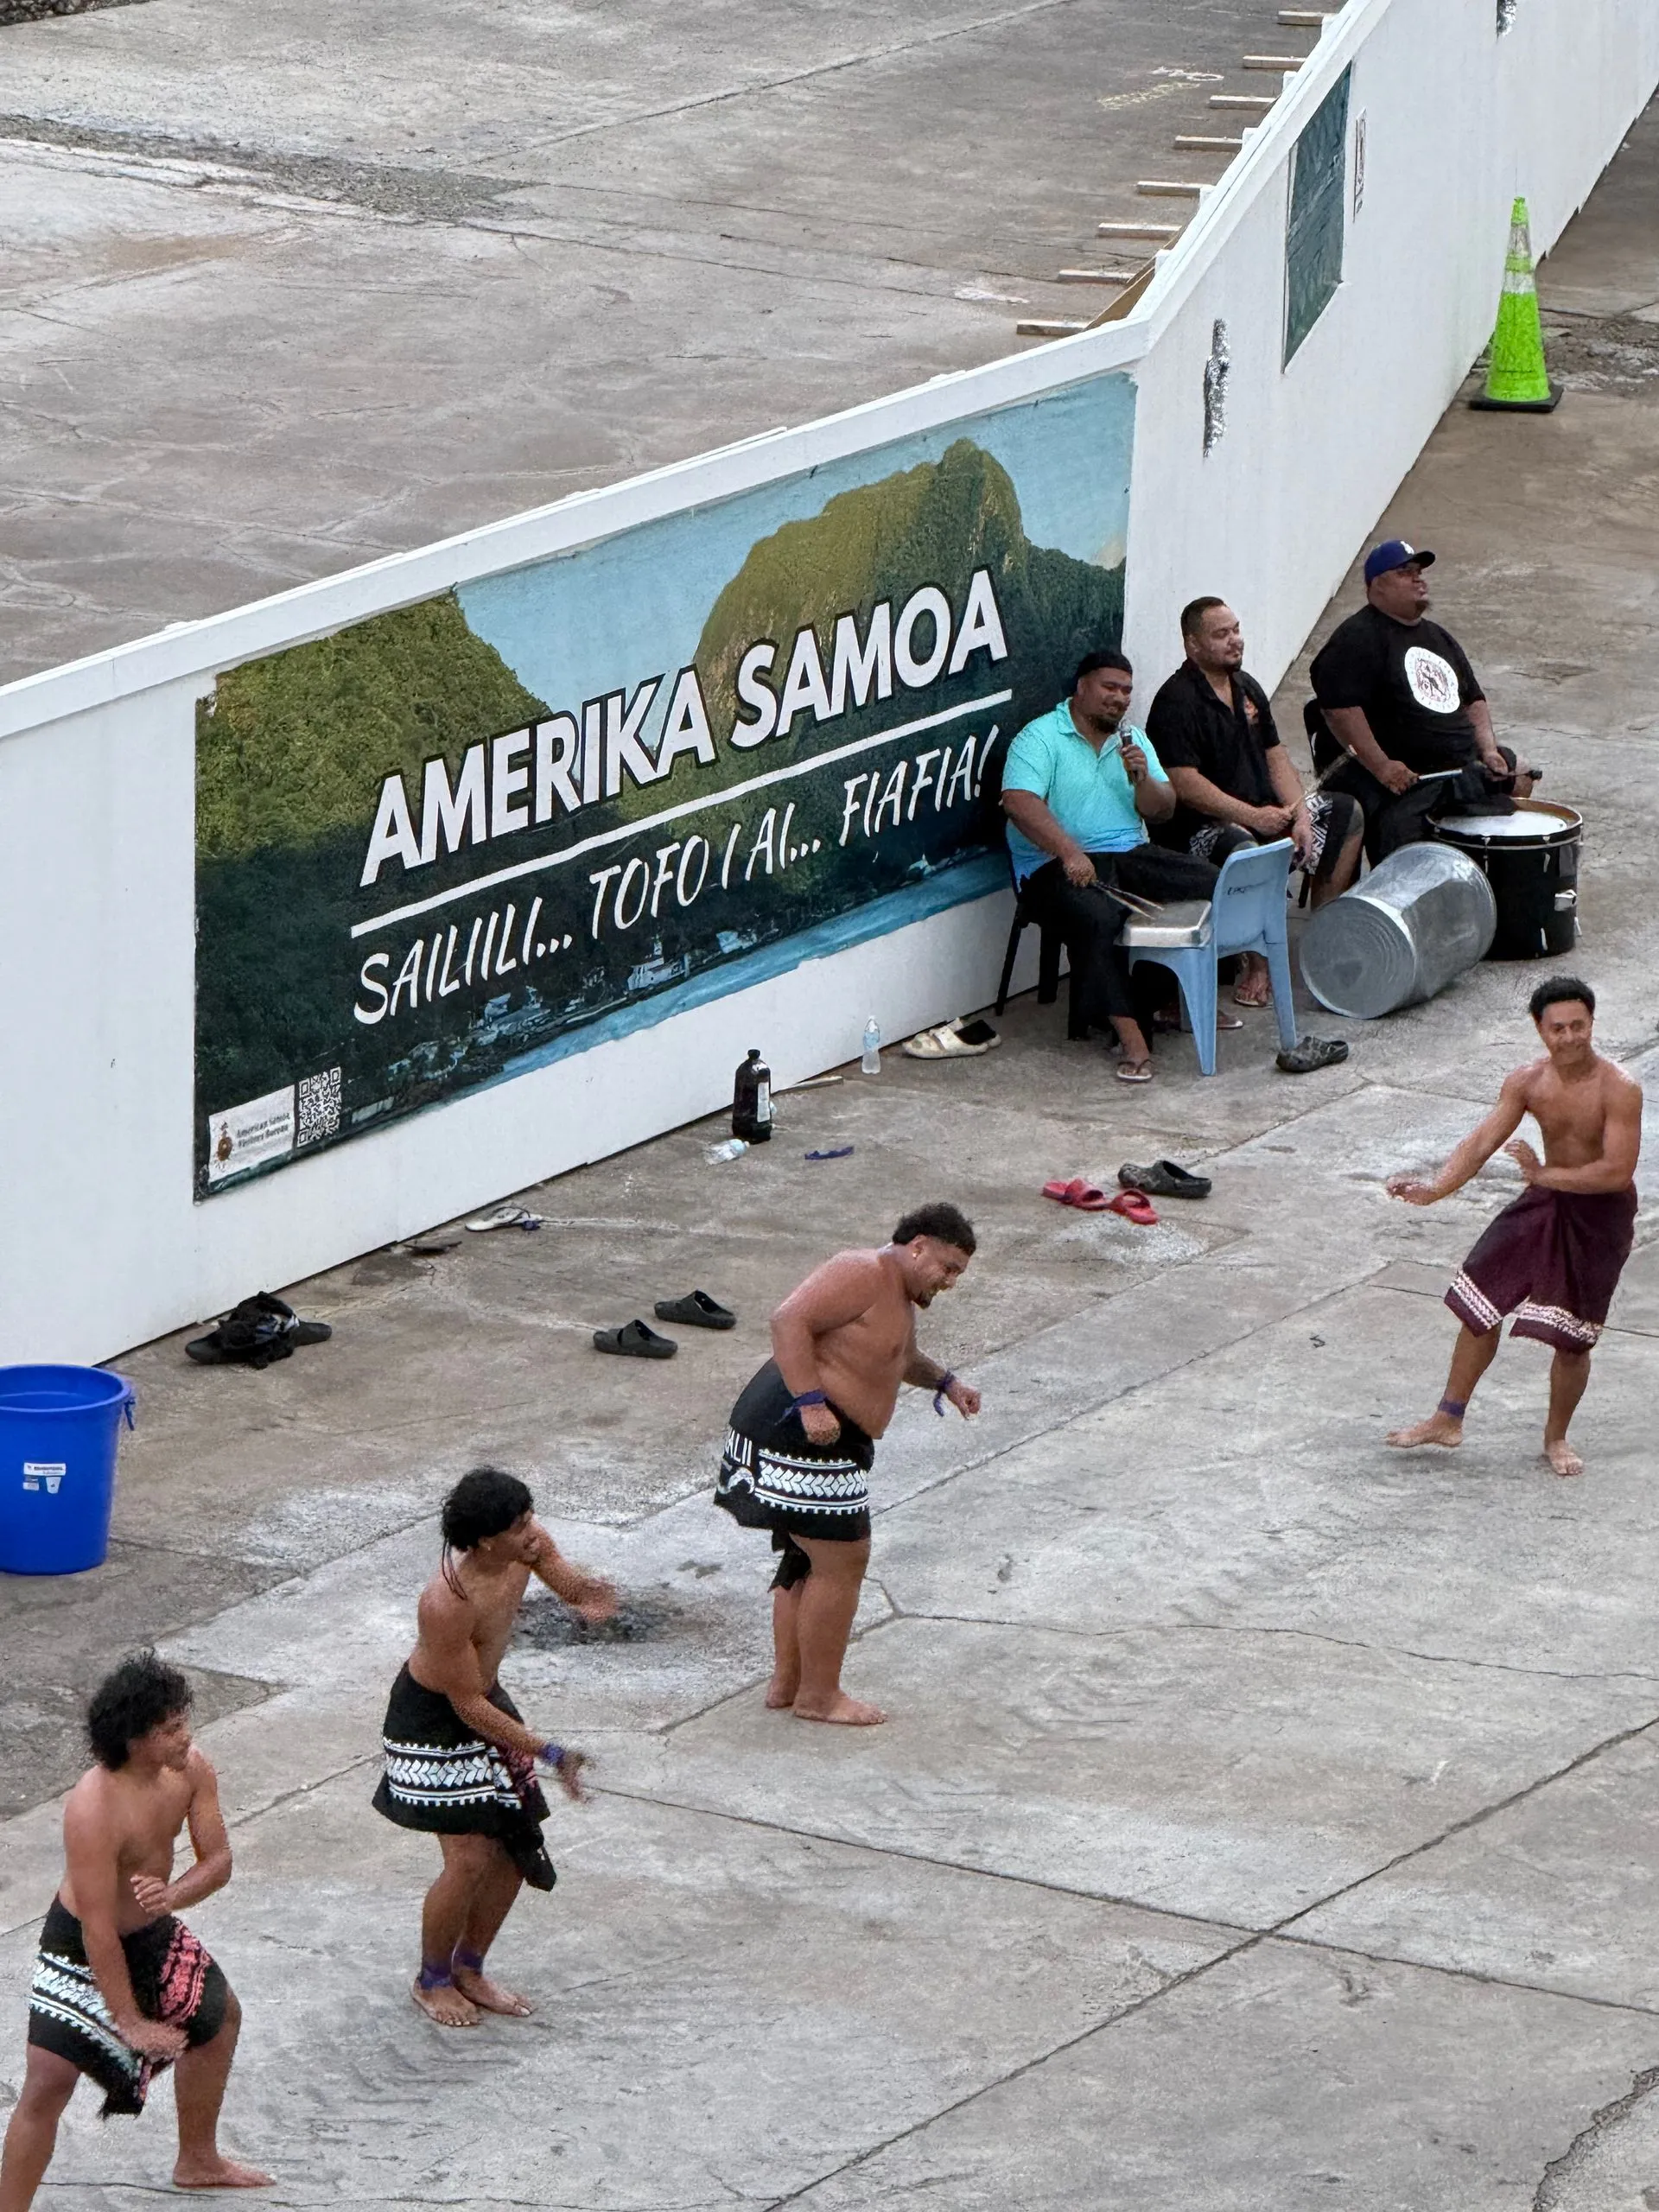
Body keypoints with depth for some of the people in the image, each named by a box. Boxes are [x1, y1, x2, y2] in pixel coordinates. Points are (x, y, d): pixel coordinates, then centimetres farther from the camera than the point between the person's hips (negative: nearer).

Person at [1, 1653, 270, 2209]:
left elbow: (218, 1861, -8)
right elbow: (98, 1928, -31)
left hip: (153, 1931, 8)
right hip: (82, 1948, -8)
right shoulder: (94, 1808, -36)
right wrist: (129, 2021, -26)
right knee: (48, 2085, -15)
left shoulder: (190, 1771, -15)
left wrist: (173, 1893, -32)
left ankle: (197, 2161, 48)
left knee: (220, 2017, 26)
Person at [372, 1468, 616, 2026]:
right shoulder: (448, 1603, -37)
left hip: (485, 1699, 8)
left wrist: (586, 1595, -23)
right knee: (471, 1858, -8)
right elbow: (467, 1707, -27)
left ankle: (469, 1969, 30)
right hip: (432, 1719, -8)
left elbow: (568, 1583, 4)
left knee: (517, 1845, 9)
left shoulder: (531, 1547, -17)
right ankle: (432, 1982, 17)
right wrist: (549, 1753, -24)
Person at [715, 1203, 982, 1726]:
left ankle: (787, 1683, 29)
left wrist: (944, 1383, 25)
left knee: (807, 1562, 20)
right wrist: (811, 1402, -31)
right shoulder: (864, 1275, -14)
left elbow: (900, 1358, 41)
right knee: (841, 1563, -6)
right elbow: (790, 1321, -26)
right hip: (800, 1437, -12)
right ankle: (818, 1697, 2)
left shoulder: (899, 1297, 19)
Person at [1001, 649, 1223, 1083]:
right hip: (1059, 865, -6)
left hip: (1130, 855, 7)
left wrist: (1142, 779, -9)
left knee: (1214, 885, -13)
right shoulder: (1041, 738, -4)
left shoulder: (1132, 740, 18)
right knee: (1097, 916, -38)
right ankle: (1131, 1038, -39)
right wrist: (1069, 852, -32)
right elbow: (1019, 803, -20)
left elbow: (1162, 811, 13)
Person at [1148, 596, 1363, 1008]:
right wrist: (1252, 817, -24)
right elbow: (1183, 782, -24)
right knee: (1245, 851, -41)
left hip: (1262, 809, 9)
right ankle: (1255, 965, -25)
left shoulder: (1246, 688, 13)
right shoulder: (1177, 701, -16)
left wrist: (1300, 815, -3)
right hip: (1200, 825, -9)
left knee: (1346, 812, 9)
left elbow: (1276, 758, 13)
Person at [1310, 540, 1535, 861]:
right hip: (1402, 780, -9)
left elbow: (1473, 700, 27)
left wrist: (1488, 750, 9)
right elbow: (1339, 708, -19)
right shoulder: (1357, 640, -8)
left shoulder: (1437, 637, 21)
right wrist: (1380, 766, -23)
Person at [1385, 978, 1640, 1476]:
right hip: (1544, 1201, 5)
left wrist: (1544, 1174, -23)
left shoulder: (1619, 1090, -24)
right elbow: (1482, 1143, -11)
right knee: (1479, 1307, 6)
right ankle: (1448, 1420, 22)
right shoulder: (1527, 1083, -9)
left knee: (1572, 1337, 1)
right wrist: (1434, 1189, -26)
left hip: (1600, 1215, -5)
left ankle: (1556, 1436, 25)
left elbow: (1618, 1171, -27)